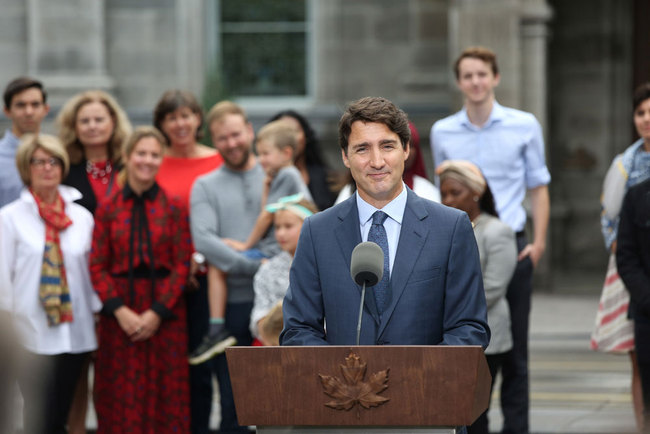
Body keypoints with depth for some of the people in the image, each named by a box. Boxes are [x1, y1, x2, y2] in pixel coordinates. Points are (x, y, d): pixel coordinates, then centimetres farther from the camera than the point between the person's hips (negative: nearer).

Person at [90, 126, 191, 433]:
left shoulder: (175, 207, 3)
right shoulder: (108, 208, 4)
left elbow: (182, 264, -1)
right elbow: (97, 266, 2)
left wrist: (157, 312, -10)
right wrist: (120, 311, -11)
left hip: (164, 312, 0)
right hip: (119, 312, 0)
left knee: (166, 393, 1)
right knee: (121, 396, 1)